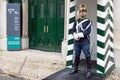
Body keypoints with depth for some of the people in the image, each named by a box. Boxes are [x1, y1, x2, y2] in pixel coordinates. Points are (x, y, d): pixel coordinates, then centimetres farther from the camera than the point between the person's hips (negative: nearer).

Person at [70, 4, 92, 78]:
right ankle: (75, 68, 28)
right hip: (77, 42, 4)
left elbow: (88, 31, -13)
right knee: (76, 55, 15)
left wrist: (80, 35, -18)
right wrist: (75, 35, -12)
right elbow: (73, 30, 7)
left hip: (85, 42, -4)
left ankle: (89, 70, 7)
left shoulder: (88, 21, -2)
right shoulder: (76, 21, 11)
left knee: (87, 56, -2)